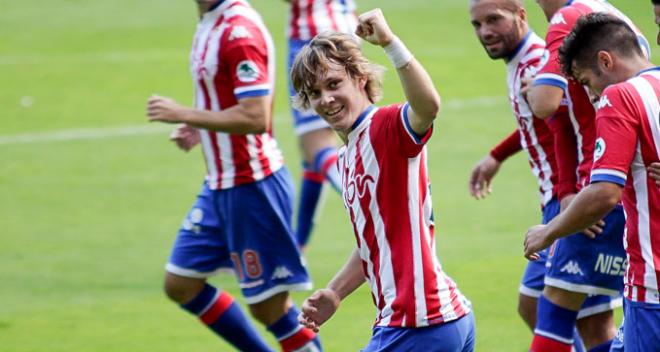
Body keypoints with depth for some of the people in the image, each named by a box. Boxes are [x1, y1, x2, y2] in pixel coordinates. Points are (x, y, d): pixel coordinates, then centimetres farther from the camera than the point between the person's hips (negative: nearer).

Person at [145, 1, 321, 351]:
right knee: (180, 284, 13)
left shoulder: (241, 31, -20)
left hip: (252, 187, -10)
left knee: (269, 305, -4)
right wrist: (198, 128, 6)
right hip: (219, 186, 10)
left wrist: (184, 115, -22)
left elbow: (255, 118, -27)